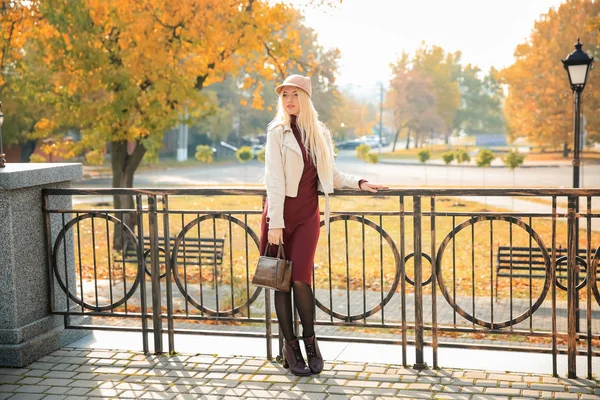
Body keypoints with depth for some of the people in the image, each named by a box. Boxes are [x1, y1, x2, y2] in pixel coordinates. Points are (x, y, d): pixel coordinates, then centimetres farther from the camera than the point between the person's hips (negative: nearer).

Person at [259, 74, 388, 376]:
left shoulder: (320, 134, 9)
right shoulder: (278, 131, -3)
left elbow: (330, 175, 19)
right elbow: (274, 180, -9)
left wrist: (359, 183, 7)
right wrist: (275, 223, -14)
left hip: (308, 214, 2)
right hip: (281, 212, -2)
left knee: (300, 278, -6)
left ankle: (309, 340, 12)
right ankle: (290, 346, 11)